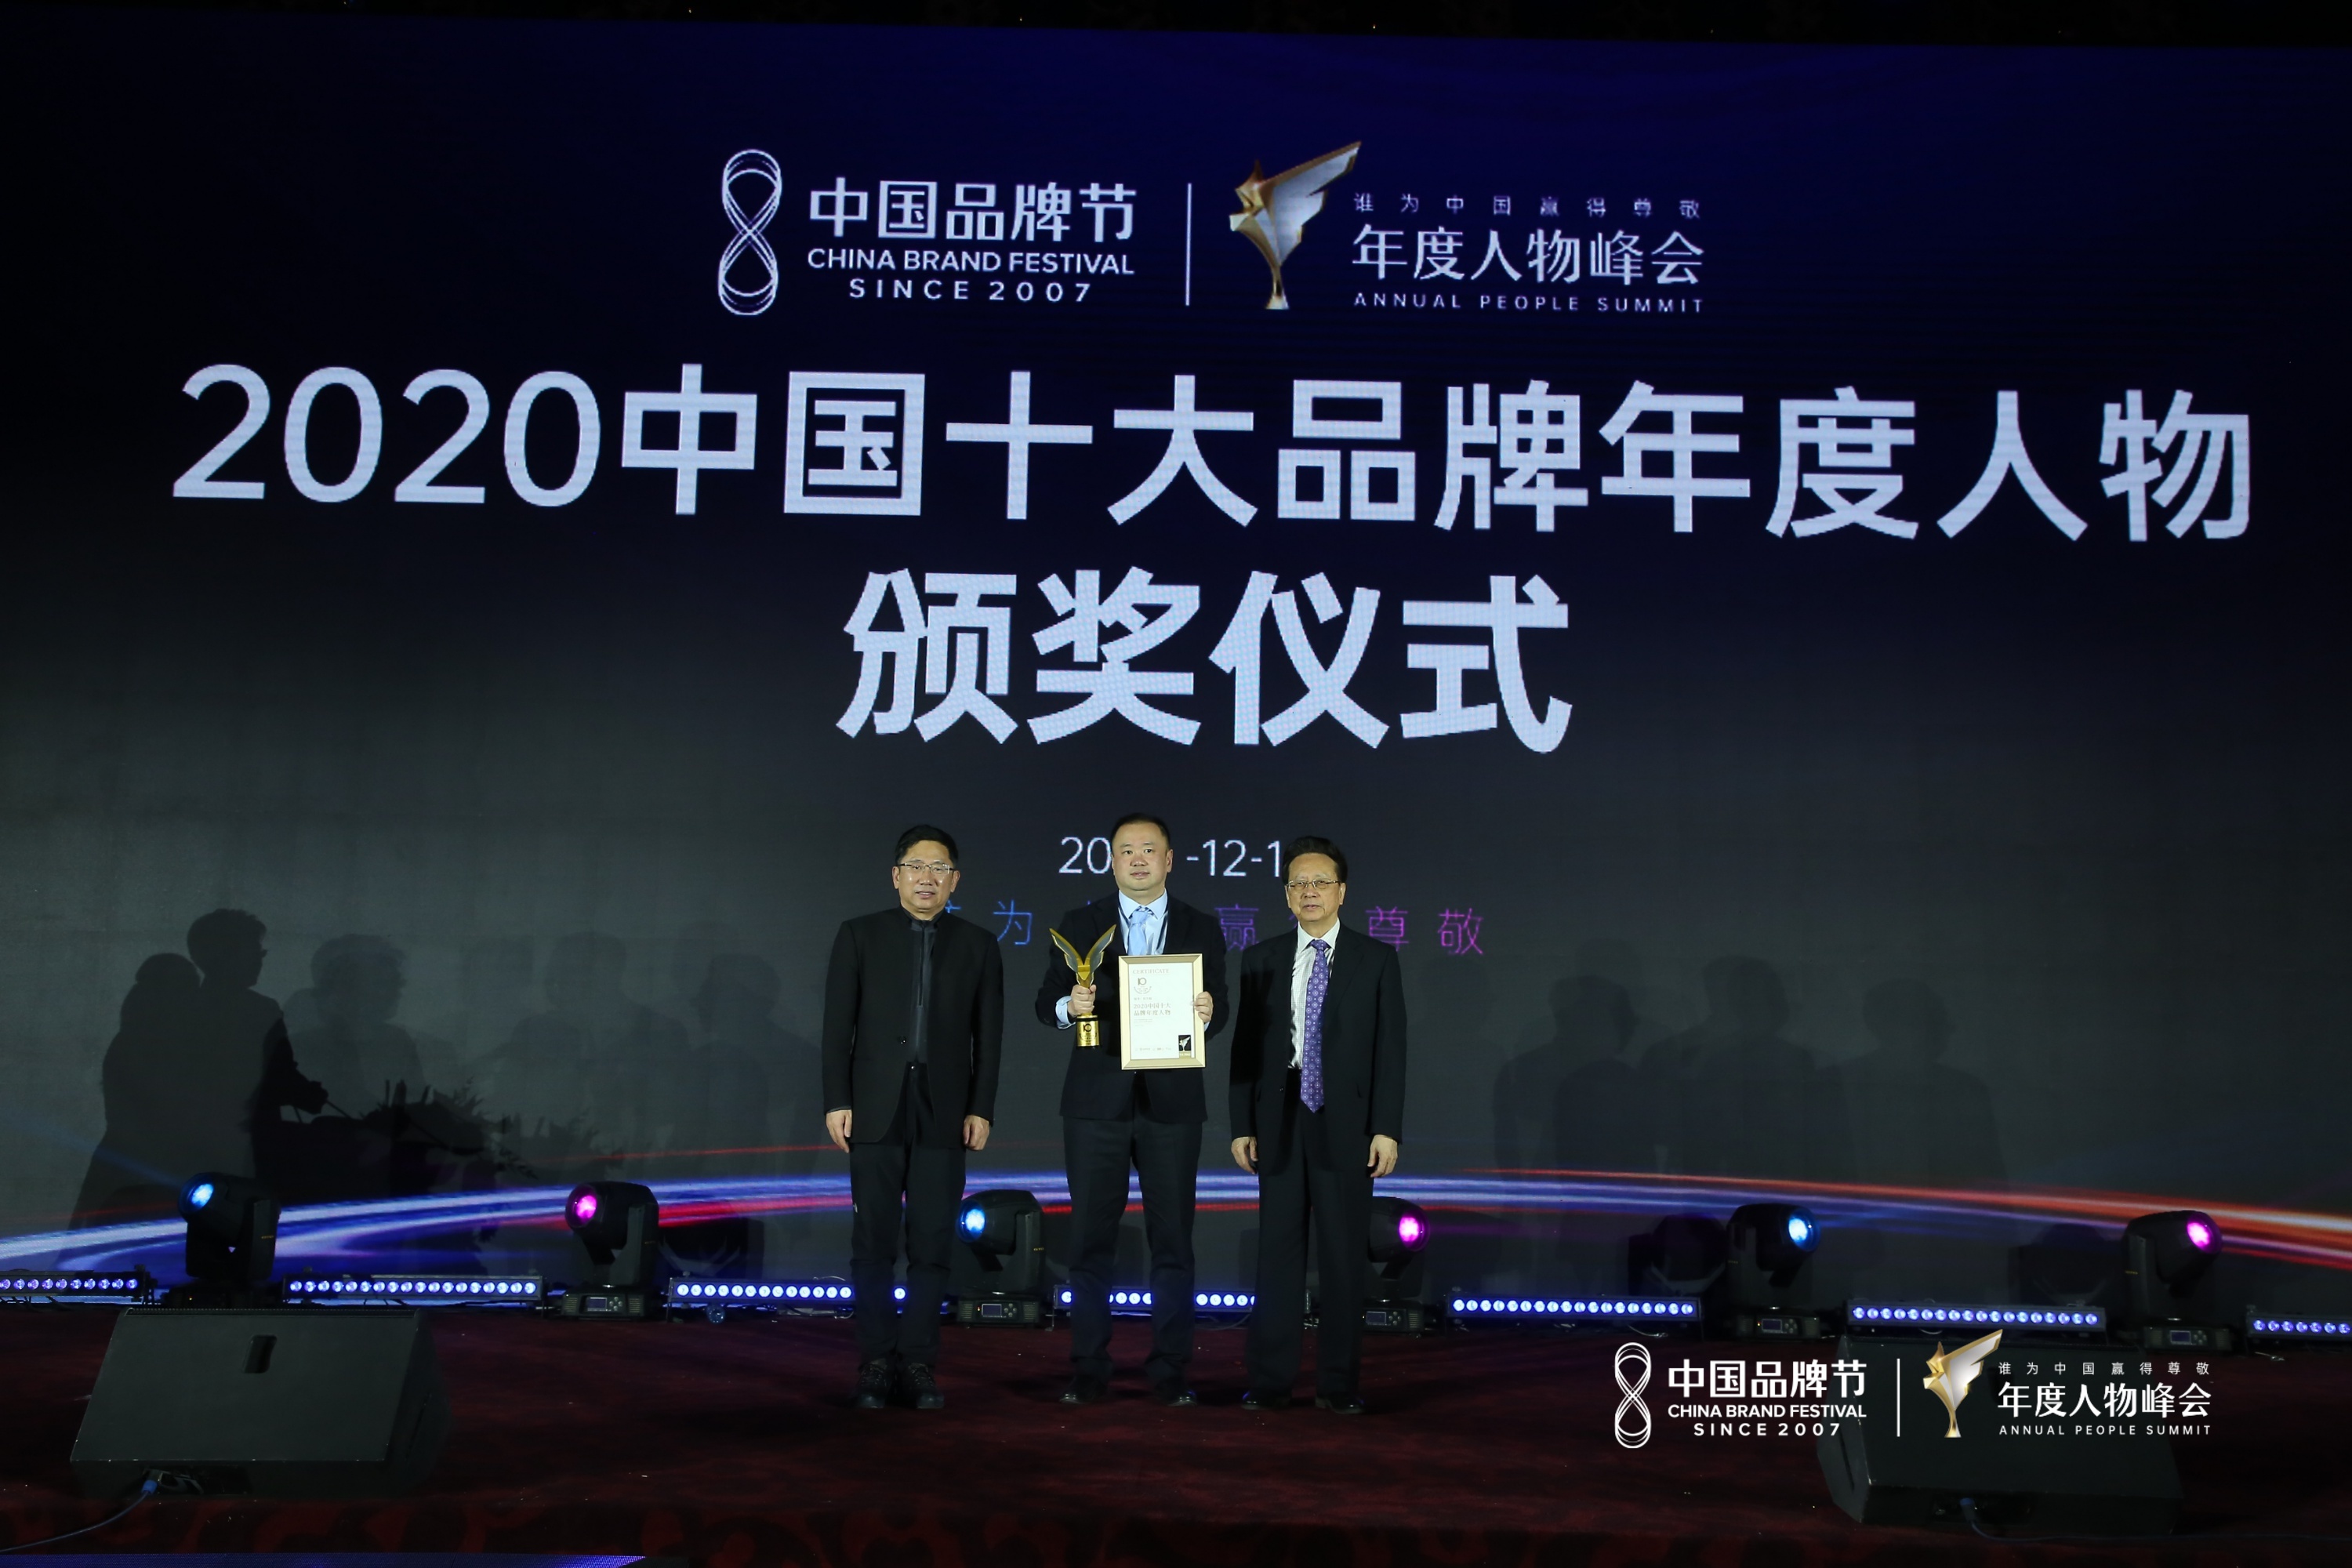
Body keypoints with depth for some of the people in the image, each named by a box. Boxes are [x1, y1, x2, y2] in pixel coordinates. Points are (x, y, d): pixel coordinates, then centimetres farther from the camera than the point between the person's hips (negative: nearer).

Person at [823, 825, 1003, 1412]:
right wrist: (837, 1102, -5)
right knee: (874, 1242, 1)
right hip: (876, 1110, -1)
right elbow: (838, 1026, 2)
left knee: (932, 1244, 1)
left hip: (943, 1113, 1)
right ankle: (877, 1363, 9)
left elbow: (988, 1035, 6)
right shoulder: (860, 935, 5)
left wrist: (981, 1109, 0)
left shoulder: (978, 945, 8)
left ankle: (918, 1363, 9)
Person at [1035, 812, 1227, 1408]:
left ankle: (1169, 1369, 13)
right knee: (1091, 1239, 4)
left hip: (1173, 1103, 0)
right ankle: (1089, 1368, 14)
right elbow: (1045, 1002, 3)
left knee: (1172, 1240, 4)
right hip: (1097, 1101, 0)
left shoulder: (1201, 929, 7)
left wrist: (1209, 1014, -19)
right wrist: (1069, 1005, -19)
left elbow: (1217, 1011, 3)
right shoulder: (1080, 925, 6)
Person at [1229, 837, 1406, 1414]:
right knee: (1278, 1251, 4)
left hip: (1346, 1123, -1)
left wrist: (1387, 1128, -8)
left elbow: (1390, 1049, -1)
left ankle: (1338, 1382, 12)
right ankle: (1270, 1379, 11)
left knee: (1344, 1254, 3)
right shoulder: (1261, 959, 7)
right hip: (1280, 1122, 1)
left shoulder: (1376, 959, 2)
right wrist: (1242, 1125, 1)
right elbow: (1245, 1047, 6)